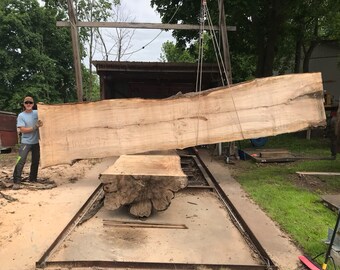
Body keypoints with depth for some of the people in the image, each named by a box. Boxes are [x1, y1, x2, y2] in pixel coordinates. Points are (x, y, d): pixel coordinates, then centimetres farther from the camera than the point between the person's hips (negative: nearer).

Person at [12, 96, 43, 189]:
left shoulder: (37, 113, 2)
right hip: (25, 142, -4)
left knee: (36, 161, 12)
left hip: (36, 142, 4)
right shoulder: (21, 116, -7)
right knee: (21, 161, -15)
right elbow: (22, 130, -14)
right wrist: (35, 127, -21)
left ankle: (33, 179, 27)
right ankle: (16, 182, -10)